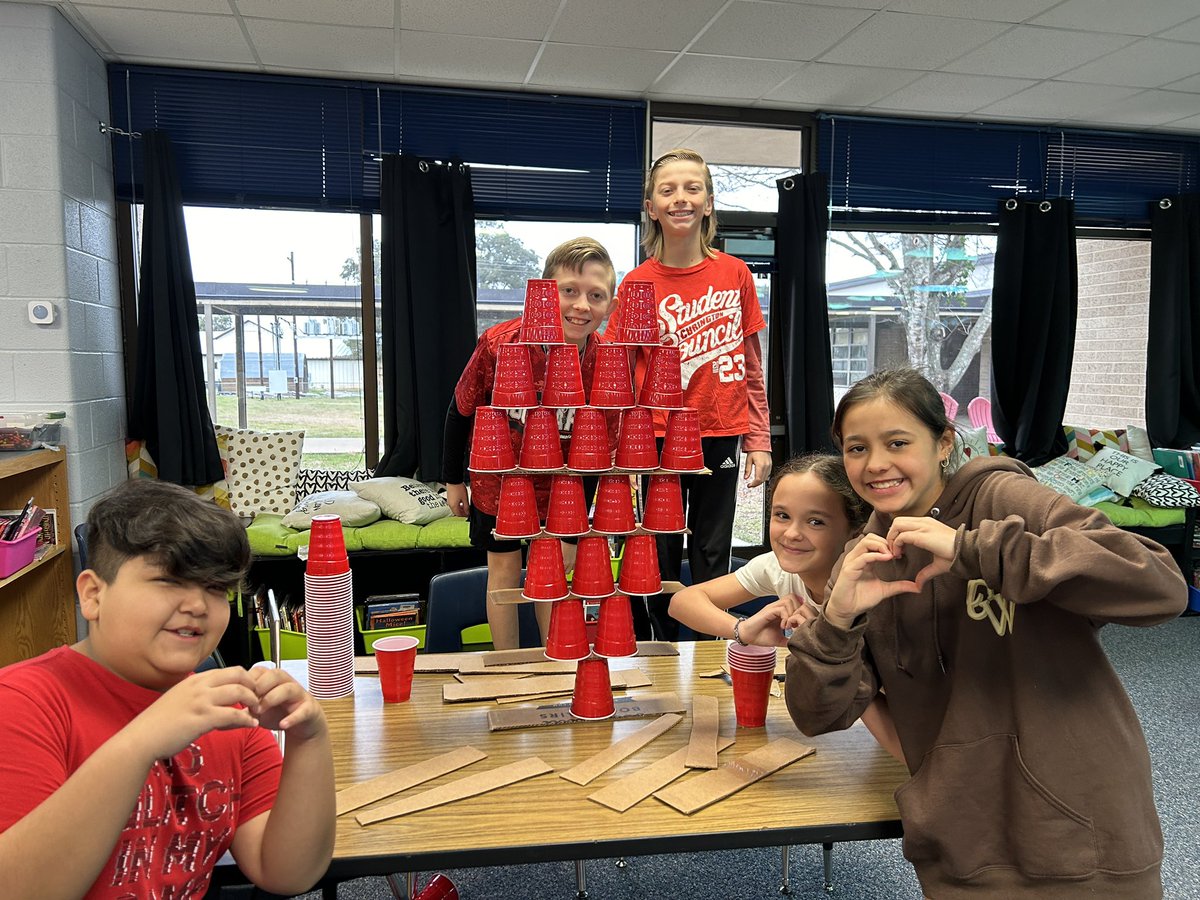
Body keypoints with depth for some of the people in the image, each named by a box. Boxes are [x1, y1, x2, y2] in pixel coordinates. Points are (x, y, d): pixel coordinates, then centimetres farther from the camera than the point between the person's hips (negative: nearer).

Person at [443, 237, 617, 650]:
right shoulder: (499, 344, -28)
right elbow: (461, 410, -10)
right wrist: (453, 479, 0)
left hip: (557, 485, 1)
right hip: (496, 478, -1)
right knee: (504, 568, 8)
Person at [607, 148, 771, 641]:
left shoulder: (735, 274, 3)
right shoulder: (638, 283, -3)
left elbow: (752, 366, 8)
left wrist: (759, 441, 5)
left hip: (721, 435, 2)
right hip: (659, 438, -1)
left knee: (712, 555, 11)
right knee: (661, 557, 6)